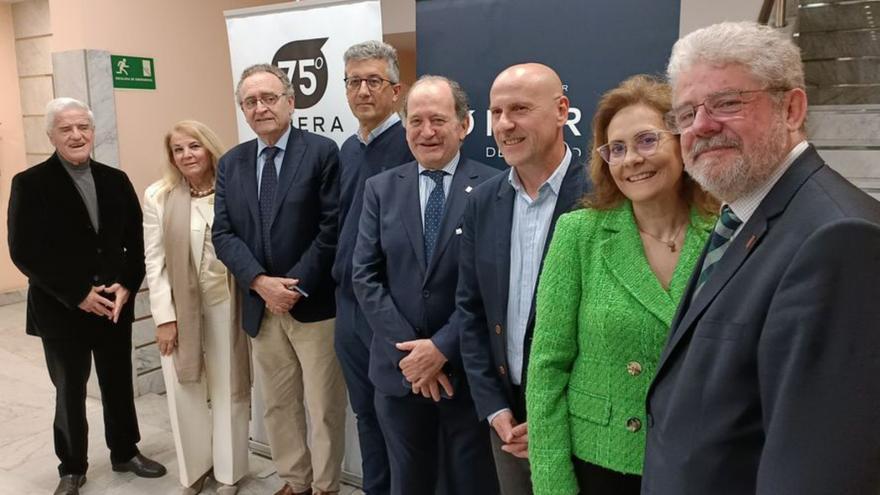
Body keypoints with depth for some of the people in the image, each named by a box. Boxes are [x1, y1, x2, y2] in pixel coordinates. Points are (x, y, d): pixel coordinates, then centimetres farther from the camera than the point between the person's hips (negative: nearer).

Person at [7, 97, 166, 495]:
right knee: (70, 392, 12)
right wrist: (77, 295, -16)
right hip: (61, 310, -3)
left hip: (115, 305, 3)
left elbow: (137, 241, 5)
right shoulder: (30, 183, -7)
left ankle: (125, 452, 35)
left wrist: (126, 286, -9)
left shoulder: (116, 180, 5)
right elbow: (24, 252, -12)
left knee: (119, 384, 15)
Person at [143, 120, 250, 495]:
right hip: (179, 306, 1)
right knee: (185, 393, 9)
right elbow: (154, 261, -2)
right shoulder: (157, 196, -1)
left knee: (228, 389, 10)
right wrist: (164, 317, -7)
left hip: (225, 303, 0)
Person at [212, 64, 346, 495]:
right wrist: (260, 282, -13)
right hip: (261, 306, 5)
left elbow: (332, 230, -12)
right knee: (277, 404, 16)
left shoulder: (322, 152, -7)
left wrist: (295, 287, -15)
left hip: (314, 303, -4)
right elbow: (223, 234, 2)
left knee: (323, 406, 7)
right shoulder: (230, 163, 8)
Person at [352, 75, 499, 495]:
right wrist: (409, 351, -10)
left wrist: (442, 348, -15)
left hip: (469, 370, -3)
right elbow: (365, 276, -2)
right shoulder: (381, 188, 4)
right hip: (399, 368, 3)